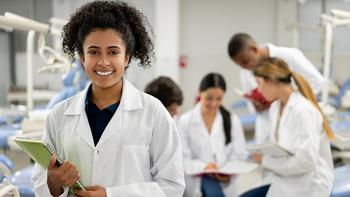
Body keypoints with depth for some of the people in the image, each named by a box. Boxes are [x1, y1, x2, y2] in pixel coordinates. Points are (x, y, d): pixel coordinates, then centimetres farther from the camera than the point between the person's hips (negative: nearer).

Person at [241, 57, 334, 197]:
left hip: (307, 185, -8)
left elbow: (306, 161, -25)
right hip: (284, 179, 8)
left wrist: (267, 161, -16)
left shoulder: (302, 110, -21)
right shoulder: (275, 108, 6)